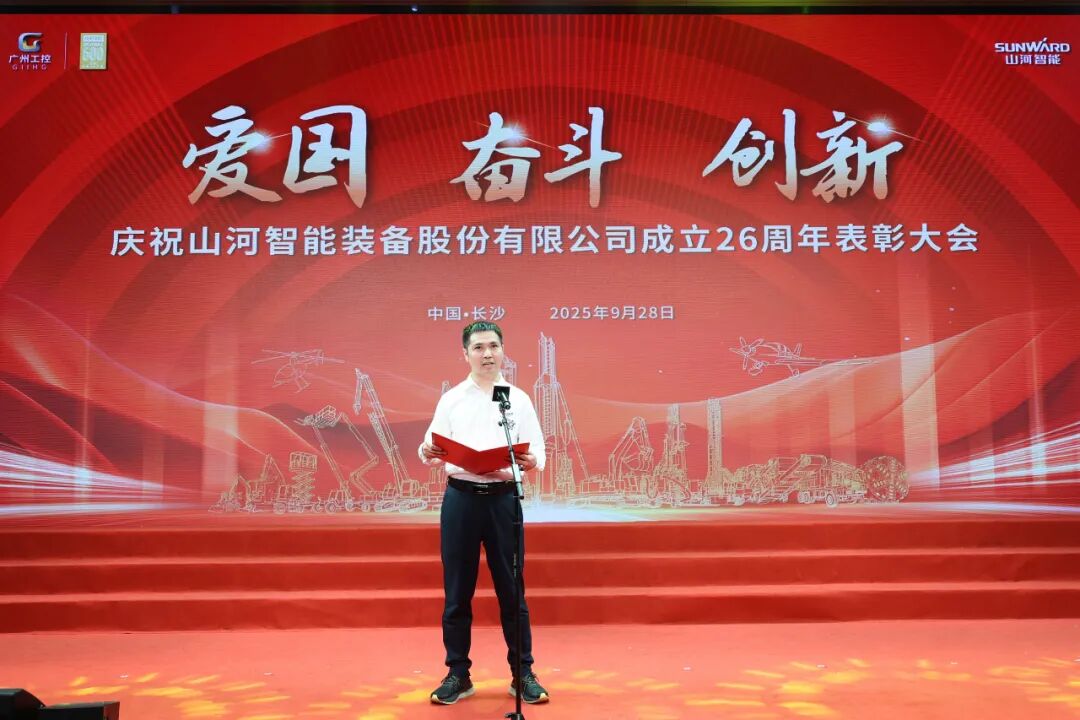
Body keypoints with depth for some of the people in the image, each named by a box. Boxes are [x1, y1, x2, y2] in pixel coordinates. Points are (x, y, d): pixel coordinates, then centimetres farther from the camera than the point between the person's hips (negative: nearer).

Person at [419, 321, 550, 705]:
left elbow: (538, 451, 2)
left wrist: (530, 460, -20)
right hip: (460, 498, 1)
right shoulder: (450, 399, 8)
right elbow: (433, 447, 3)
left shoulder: (519, 399, 7)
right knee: (457, 590, 5)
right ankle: (458, 674, 18)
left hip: (503, 498, 0)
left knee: (511, 589, 4)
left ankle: (523, 673, 16)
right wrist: (428, 454, -20)